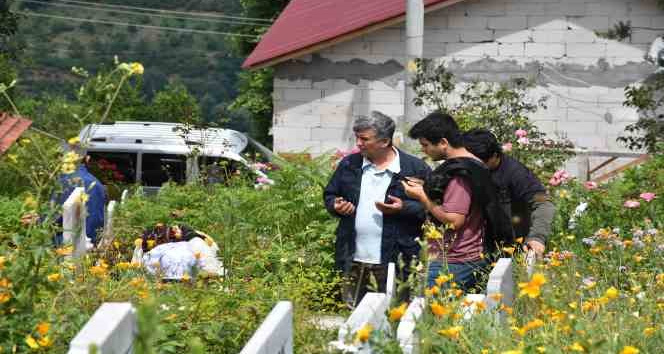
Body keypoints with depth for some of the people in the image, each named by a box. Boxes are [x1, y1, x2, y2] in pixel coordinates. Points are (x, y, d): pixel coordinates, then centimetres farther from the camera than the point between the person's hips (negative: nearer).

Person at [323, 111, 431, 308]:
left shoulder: (415, 168, -4)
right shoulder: (349, 164, 9)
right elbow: (329, 195, 20)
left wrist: (404, 208, -19)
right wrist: (336, 206, -2)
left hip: (394, 258, -4)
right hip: (353, 256, 4)